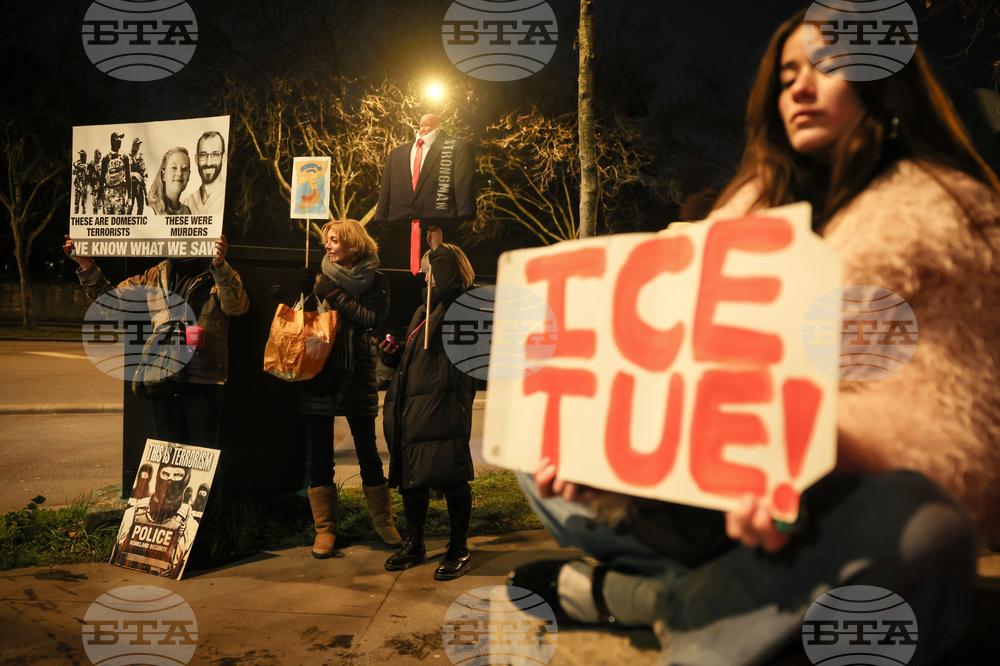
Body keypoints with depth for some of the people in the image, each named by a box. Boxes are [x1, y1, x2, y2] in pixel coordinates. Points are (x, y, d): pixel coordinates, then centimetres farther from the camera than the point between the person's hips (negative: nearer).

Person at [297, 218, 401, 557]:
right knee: (319, 457, 4)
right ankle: (325, 528, 15)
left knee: (367, 453, 3)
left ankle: (384, 522, 18)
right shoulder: (319, 278, 9)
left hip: (356, 376, -2)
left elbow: (372, 318, -13)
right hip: (318, 373, 2)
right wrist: (303, 293, -6)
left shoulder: (375, 281, 2)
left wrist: (334, 294, -14)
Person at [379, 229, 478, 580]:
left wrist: (438, 244, -19)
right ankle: (415, 544, 29)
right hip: (412, 407, 8)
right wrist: (393, 354, 7)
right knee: (410, 477, 13)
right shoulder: (422, 312, 21)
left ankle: (459, 548, 14)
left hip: (444, 405, -8)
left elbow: (448, 284, -28)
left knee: (452, 478, -2)